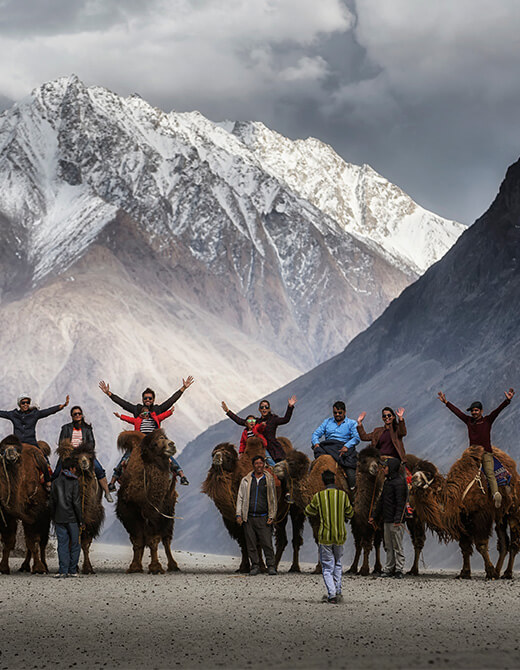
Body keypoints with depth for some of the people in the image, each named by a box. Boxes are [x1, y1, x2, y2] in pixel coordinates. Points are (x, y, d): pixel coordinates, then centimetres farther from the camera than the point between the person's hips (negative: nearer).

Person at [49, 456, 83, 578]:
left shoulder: (56, 482, 6)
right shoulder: (74, 482, -8)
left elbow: (51, 502, 7)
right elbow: (76, 502, -12)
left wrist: (53, 518, 15)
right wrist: (80, 519, -6)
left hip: (59, 518, 4)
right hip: (72, 518, -4)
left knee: (62, 544, 4)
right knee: (75, 544, 6)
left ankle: (63, 570, -2)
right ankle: (72, 570, 6)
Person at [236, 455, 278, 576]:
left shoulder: (269, 480, 8)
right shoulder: (246, 480, 10)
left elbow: (273, 499, 10)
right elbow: (240, 498, 12)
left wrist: (272, 516, 2)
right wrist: (239, 515, 3)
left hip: (263, 518, -2)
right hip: (249, 518, 2)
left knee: (267, 543, -8)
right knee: (251, 544, 2)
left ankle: (271, 566, -4)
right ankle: (255, 566, 10)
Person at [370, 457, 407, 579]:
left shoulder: (399, 482, -12)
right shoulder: (387, 481, 16)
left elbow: (400, 503, -18)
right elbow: (381, 500, 22)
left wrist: (397, 520, -24)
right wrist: (374, 516, 21)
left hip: (396, 521, -9)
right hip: (387, 520, 9)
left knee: (397, 546, -4)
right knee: (388, 546, 10)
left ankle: (399, 569, -1)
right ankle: (389, 569, 14)